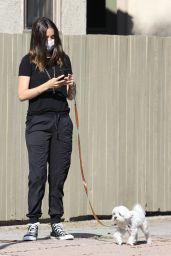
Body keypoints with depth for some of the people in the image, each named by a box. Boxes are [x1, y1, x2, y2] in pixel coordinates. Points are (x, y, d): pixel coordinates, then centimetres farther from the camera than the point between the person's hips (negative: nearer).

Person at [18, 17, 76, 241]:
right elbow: (22, 94, -6)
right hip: (38, 122, -3)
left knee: (59, 174, 3)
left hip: (62, 121, 3)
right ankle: (33, 224, -4)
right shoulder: (29, 61, 2)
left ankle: (56, 224, 7)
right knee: (37, 174, -7)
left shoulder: (63, 60, 12)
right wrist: (47, 85, -14)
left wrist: (71, 85, -5)